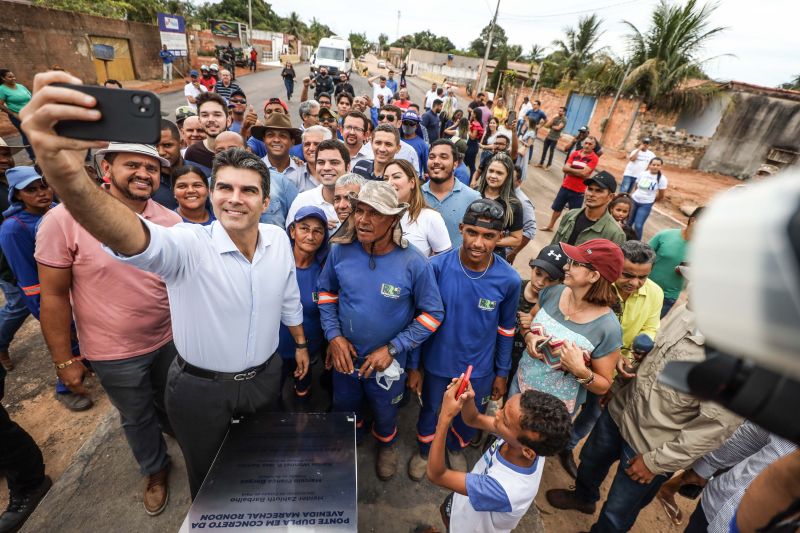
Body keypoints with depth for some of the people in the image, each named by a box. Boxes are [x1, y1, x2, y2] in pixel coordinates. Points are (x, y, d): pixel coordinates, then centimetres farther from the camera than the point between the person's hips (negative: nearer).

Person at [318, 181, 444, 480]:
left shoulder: (413, 263, -25)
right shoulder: (341, 251, -16)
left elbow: (433, 314, -15)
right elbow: (326, 292, 1)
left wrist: (392, 349, -19)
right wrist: (333, 335, -10)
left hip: (387, 362, -2)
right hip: (345, 356, 3)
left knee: (385, 412, 26)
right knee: (344, 408, 29)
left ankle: (386, 445, 61)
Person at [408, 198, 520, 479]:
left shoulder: (509, 279, -19)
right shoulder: (438, 266, -23)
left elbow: (506, 329, -2)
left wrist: (502, 372, 6)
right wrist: (413, 365, -3)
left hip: (480, 368, 1)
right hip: (437, 362, -1)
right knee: (430, 412, 25)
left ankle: (456, 448, 61)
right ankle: (424, 451, 58)